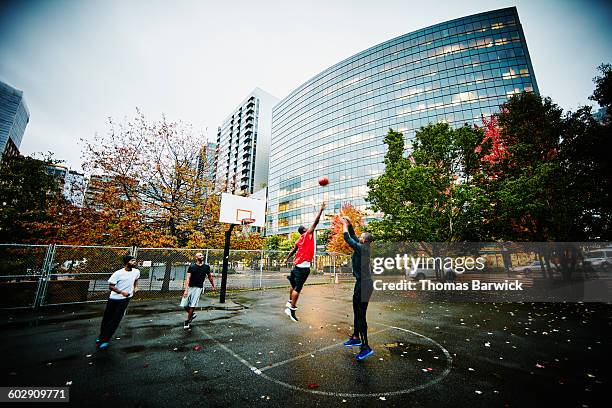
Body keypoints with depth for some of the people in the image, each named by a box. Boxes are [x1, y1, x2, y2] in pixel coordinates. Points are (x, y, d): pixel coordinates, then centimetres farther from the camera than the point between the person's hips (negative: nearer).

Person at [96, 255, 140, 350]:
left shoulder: (136, 272, -5)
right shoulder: (118, 273, -18)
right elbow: (111, 286, -13)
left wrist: (135, 287, 7)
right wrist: (121, 292, -25)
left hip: (125, 299, 1)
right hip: (114, 298, -1)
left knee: (115, 320, -1)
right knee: (107, 318, 16)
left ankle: (105, 340, 14)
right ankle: (102, 336, 40)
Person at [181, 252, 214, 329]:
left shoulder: (206, 267, 2)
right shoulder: (192, 266, -5)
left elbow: (210, 277, 16)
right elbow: (188, 278, -10)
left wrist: (213, 286, 24)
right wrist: (186, 290, -19)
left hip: (198, 288, 0)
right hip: (190, 287, 0)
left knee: (192, 305, -6)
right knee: (184, 305, 0)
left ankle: (188, 321, 15)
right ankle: (191, 315, 30)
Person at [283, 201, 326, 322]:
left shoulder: (299, 240, 14)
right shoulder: (308, 234, -6)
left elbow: (293, 251, 25)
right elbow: (315, 222, -12)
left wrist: (287, 259, 40)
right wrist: (321, 210, -7)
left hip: (297, 265, 9)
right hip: (303, 266, -9)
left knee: (294, 286, 23)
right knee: (297, 289, -6)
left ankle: (290, 302, 37)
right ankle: (292, 310, -3)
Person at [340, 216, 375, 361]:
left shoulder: (361, 248, -19)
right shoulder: (363, 247, 6)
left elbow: (347, 238, -18)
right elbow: (352, 235, 17)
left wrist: (344, 224, -5)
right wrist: (349, 223, 14)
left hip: (363, 285, -10)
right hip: (362, 283, 10)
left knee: (360, 315, -3)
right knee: (357, 312, 20)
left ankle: (366, 347, 6)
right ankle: (356, 338, 34)